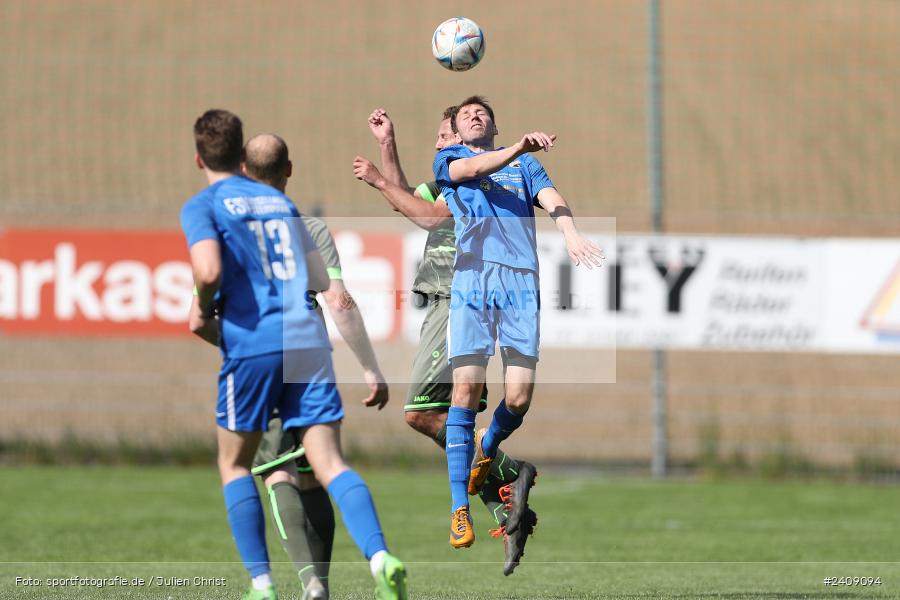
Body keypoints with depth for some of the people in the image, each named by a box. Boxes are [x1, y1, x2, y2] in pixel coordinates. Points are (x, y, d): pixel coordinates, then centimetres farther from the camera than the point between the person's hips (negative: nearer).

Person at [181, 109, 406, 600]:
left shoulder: (203, 206, 2)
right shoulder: (279, 201, 21)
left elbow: (209, 270, -16)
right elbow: (320, 280, 20)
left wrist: (201, 308, 4)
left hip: (252, 343, -4)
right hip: (309, 339, 4)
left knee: (234, 465, 14)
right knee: (328, 463, -3)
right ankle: (380, 557, -27)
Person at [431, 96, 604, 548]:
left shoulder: (523, 164, 25)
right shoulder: (448, 159, 19)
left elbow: (549, 196, 5)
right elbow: (472, 169, -5)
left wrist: (570, 233, -17)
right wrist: (518, 147, -24)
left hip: (522, 278, 2)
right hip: (472, 274, -2)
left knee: (519, 397, -5)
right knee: (467, 389, -12)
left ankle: (486, 449, 30)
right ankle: (460, 510, -9)